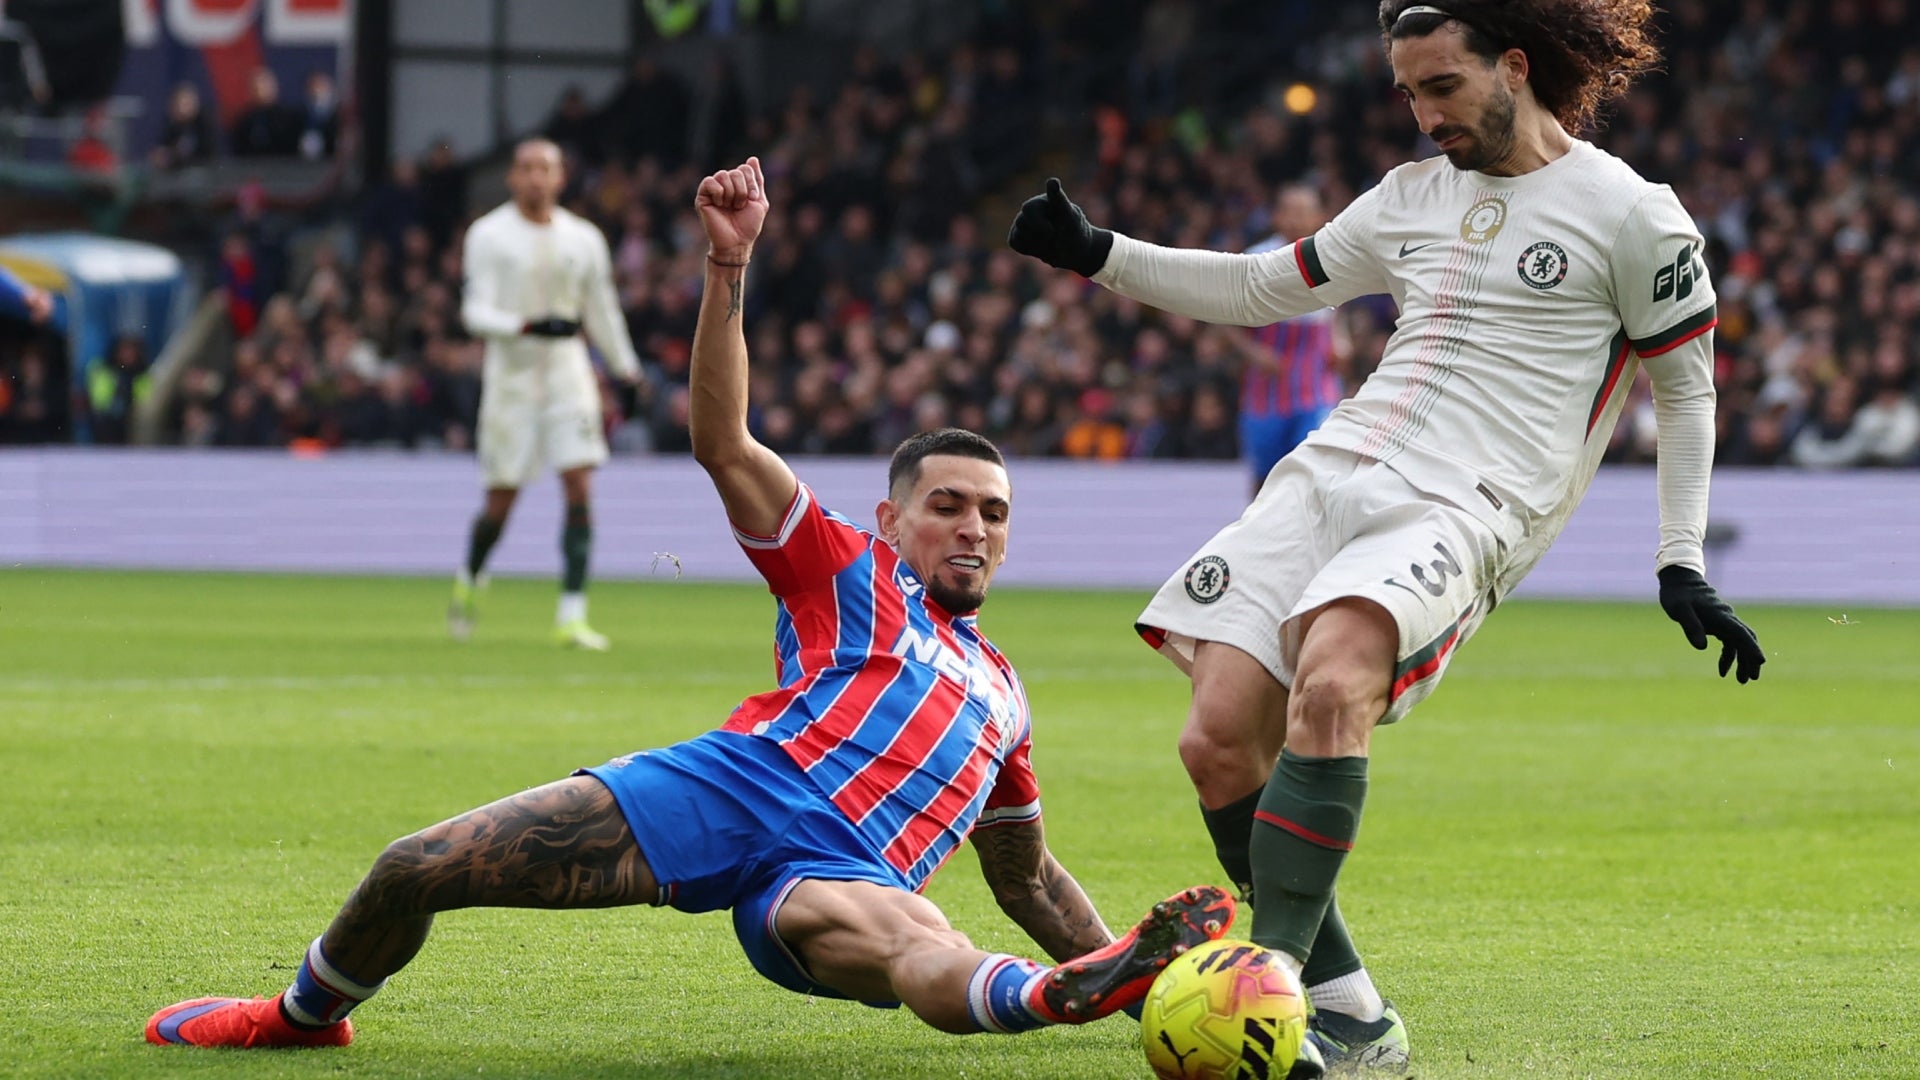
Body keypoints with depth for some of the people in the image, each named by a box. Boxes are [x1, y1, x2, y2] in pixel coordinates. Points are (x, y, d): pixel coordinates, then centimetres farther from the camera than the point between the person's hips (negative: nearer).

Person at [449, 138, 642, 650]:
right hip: (511, 374, -2)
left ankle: (572, 615, -12)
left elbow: (602, 311, 17)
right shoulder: (489, 235, -4)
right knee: (502, 498, 2)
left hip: (568, 373, 2)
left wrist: (626, 370, 20)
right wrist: (528, 326, -28)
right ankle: (469, 579, 32)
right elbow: (475, 310, -11)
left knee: (580, 488, -11)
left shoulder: (583, 239, 6)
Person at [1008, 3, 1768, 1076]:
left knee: (1329, 687, -34)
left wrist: (1684, 568, 4)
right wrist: (1100, 255, 20)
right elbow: (1266, 287, 29)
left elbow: (1685, 389, 10)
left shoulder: (1632, 214, 3)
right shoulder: (1413, 197, 20)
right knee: (1219, 740, -12)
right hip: (1331, 469, 7)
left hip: (1466, 507, -6)